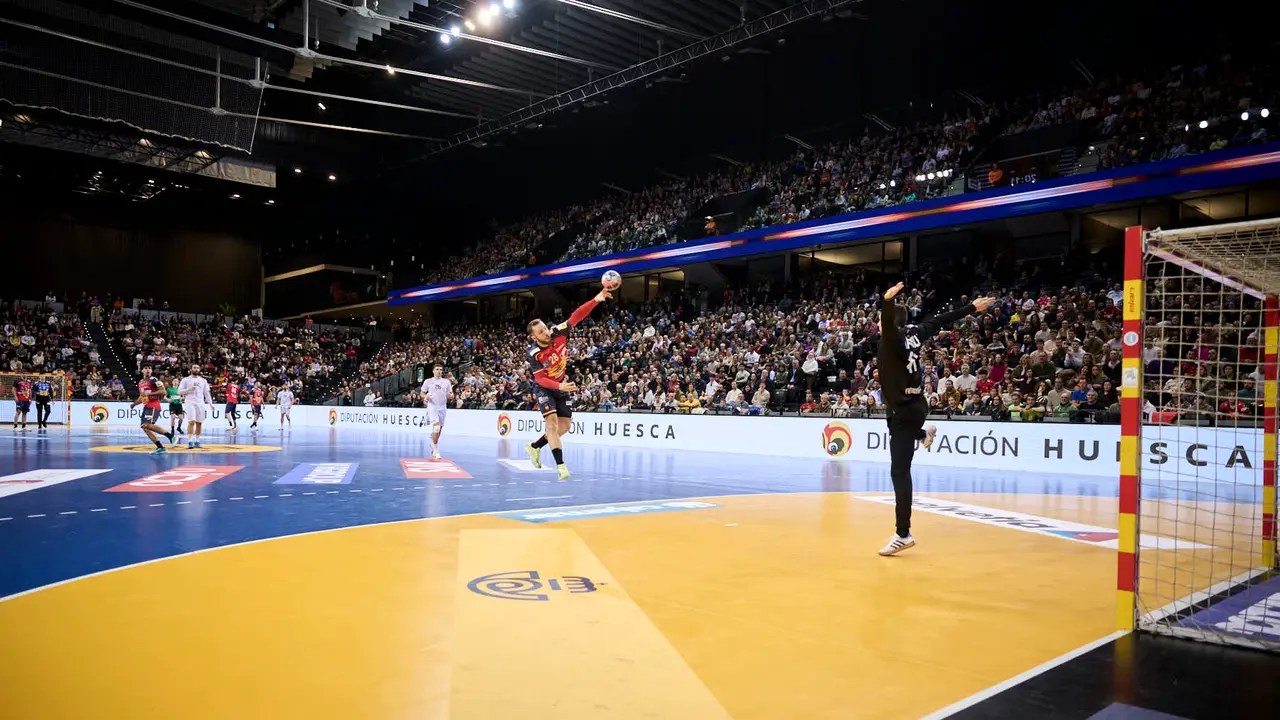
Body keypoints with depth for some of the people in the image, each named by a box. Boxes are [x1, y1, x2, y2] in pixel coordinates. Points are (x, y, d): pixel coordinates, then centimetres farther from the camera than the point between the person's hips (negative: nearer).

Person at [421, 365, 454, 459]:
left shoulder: (447, 382, 10)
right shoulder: (428, 381, 5)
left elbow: (451, 396, 13)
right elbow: (422, 393, 11)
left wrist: (450, 396, -11)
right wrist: (426, 396, -11)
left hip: (442, 407, 3)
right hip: (432, 406, -3)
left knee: (439, 430, 9)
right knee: (436, 427, -19)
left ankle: (433, 446, 31)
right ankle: (436, 451, -13)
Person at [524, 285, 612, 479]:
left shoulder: (558, 333, -20)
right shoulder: (534, 354, -27)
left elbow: (576, 316, -23)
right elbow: (541, 379, -26)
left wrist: (596, 299, -35)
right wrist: (560, 387, -44)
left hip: (561, 385, 5)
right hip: (544, 388, -5)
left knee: (564, 426, 7)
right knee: (552, 422, -21)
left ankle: (534, 447, 26)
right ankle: (561, 465, -20)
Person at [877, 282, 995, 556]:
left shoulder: (893, 339, -17)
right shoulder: (914, 332, 4)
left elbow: (887, 324, -40)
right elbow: (943, 319, 14)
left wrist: (888, 301, -58)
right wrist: (972, 307, 26)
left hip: (903, 411, -9)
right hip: (917, 405, 9)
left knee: (900, 473, -9)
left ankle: (903, 534, -11)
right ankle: (923, 434, 65)